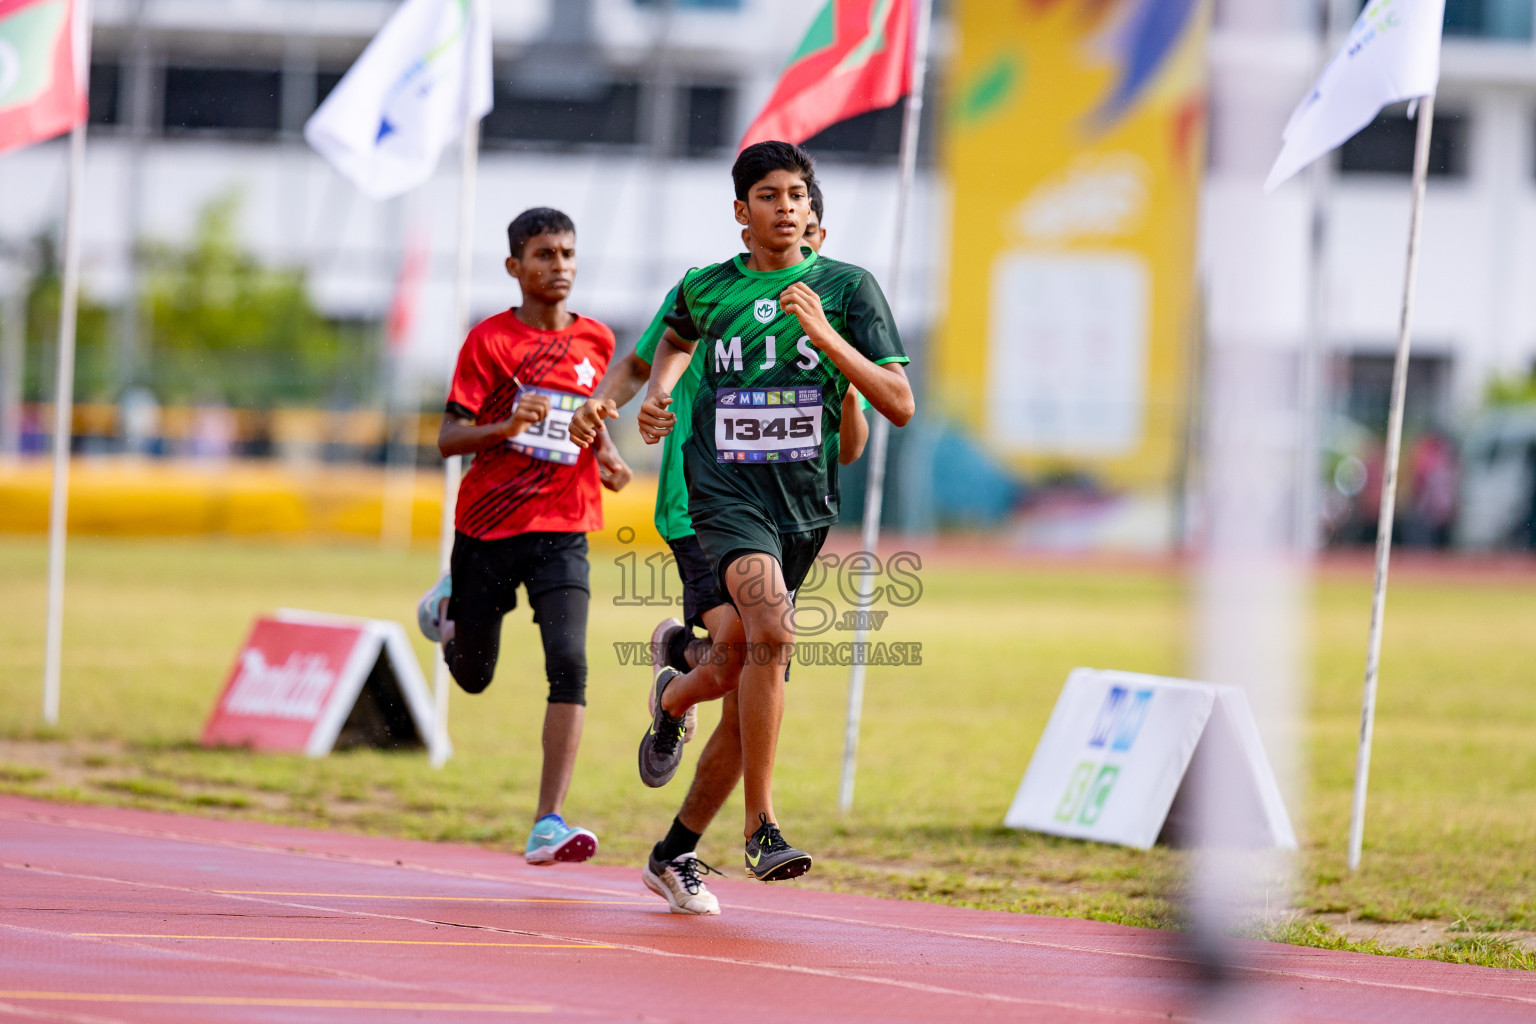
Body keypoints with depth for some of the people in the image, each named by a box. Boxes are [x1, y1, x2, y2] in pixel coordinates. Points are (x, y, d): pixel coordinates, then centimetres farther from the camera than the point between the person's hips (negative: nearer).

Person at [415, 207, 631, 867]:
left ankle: (548, 825, -20)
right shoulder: (489, 339, -6)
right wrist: (507, 428, -29)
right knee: (474, 676, 13)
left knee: (569, 666, -18)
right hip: (487, 523, -2)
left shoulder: (595, 341, 7)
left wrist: (605, 453, 7)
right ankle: (451, 606, 49)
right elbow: (449, 439, -10)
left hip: (562, 529, 2)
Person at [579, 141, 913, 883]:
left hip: (806, 501, 2)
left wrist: (826, 337, -17)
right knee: (771, 630, -26)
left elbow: (900, 405, -7)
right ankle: (761, 828, -22)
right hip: (727, 494, -2)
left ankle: (673, 698, 52)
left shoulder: (847, 288, -1)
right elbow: (677, 340, 31)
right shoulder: (706, 289, 5)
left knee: (739, 660, 13)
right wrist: (658, 392, 11)